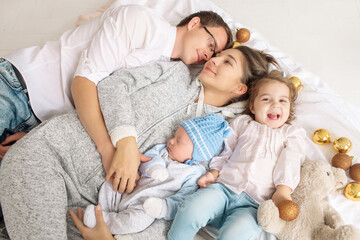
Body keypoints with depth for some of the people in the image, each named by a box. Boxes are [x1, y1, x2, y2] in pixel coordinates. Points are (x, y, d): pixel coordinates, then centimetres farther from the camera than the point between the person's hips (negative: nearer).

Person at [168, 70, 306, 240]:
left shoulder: (292, 133, 21)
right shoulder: (243, 123, 25)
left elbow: (290, 161, 6)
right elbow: (226, 151, 22)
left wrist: (282, 191, -11)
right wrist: (214, 172, 4)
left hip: (253, 204, -2)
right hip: (224, 187, 2)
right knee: (192, 208, -29)